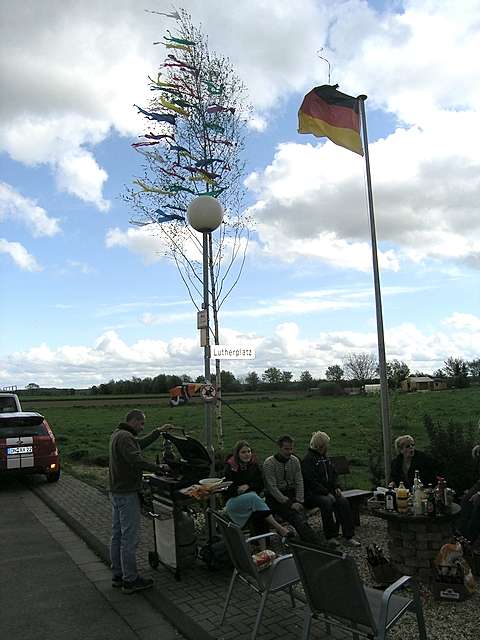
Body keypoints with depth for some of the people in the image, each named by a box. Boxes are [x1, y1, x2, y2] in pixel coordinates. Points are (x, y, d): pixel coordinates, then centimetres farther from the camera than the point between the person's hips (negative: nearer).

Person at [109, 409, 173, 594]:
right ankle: (130, 580, 4)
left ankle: (118, 575, 26)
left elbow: (141, 444, 25)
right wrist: (160, 468, -21)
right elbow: (137, 460, -30)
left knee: (117, 535, 16)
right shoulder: (125, 437, -20)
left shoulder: (117, 434, 13)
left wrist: (158, 432, 22)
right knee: (130, 537, -3)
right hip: (127, 494, -11)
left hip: (116, 492, 11)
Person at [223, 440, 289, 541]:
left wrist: (248, 486, -9)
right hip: (233, 500, -4)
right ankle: (278, 528, -37)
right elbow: (226, 488, -3)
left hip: (252, 496, 4)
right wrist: (237, 489, -19)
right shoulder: (230, 467, -1)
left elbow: (260, 485, 9)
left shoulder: (254, 465, 10)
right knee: (253, 497, -34)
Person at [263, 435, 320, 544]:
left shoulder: (295, 460, 7)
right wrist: (289, 503, -19)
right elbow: (272, 488, -14)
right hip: (275, 498, -5)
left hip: (291, 494, 6)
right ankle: (315, 541, -38)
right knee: (296, 516, -28)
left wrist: (299, 501, -10)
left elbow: (299, 483, 5)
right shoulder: (269, 463, -9)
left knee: (301, 513, -27)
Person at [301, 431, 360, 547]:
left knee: (343, 501, -19)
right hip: (312, 493, -7)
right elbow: (311, 481, -16)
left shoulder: (325, 457, 15)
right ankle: (330, 537, -21)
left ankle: (348, 536, -17)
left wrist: (337, 487, 2)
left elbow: (334, 474, 21)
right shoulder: (308, 459, -10)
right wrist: (327, 493, -19)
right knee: (327, 502, -34)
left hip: (328, 490, 7)